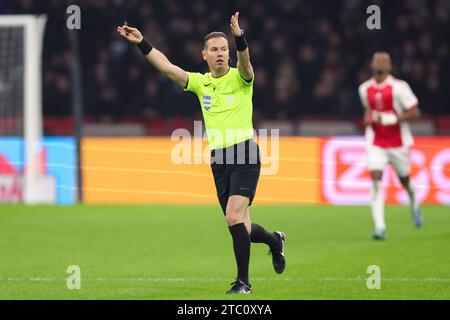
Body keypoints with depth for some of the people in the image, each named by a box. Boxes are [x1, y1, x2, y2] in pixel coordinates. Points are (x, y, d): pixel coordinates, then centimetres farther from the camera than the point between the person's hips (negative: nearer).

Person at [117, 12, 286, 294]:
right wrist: (141, 43, -7)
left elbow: (245, 62, -26)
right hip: (218, 159, 5)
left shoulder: (240, 78, -4)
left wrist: (240, 37, -46)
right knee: (239, 226, 9)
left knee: (234, 216, -19)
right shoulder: (200, 82, 9)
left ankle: (243, 281, -11)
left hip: (245, 156, -5)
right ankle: (274, 240, 41)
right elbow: (167, 67, 3)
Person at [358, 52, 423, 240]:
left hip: (397, 143, -2)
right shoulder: (365, 89, 4)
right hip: (376, 144, 2)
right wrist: (368, 118, 1)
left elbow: (415, 112, -13)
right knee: (376, 180, -15)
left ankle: (414, 205, 49)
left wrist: (392, 119, -23)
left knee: (405, 180, 14)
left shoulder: (399, 87, -13)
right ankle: (380, 227, -18)